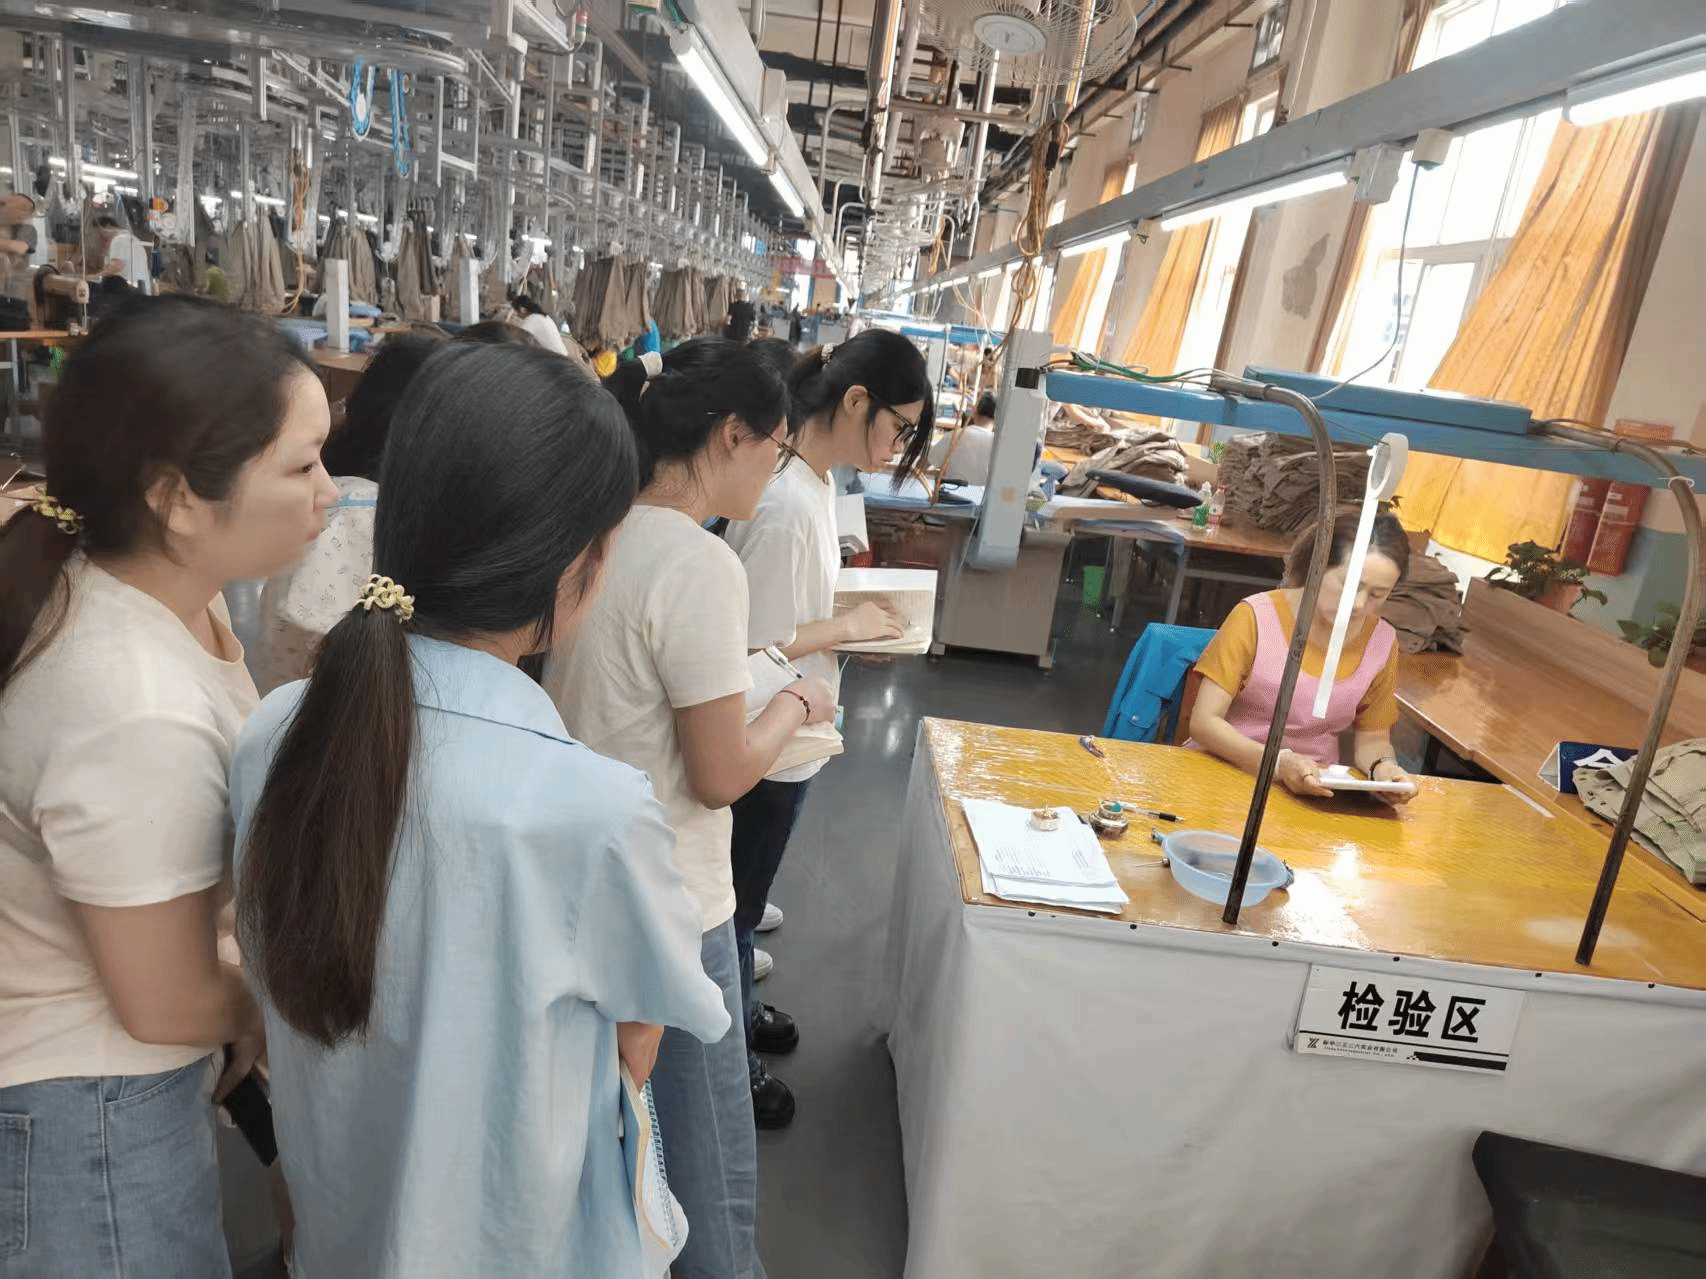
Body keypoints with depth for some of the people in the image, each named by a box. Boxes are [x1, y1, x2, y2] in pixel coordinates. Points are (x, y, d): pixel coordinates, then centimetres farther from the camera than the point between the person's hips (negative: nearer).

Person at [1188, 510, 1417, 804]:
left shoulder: (1381, 642, 0)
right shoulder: (1256, 616, -11)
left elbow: (1372, 737, 11)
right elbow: (1203, 721, -14)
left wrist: (1383, 766, -13)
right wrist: (1278, 763, -28)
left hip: (1313, 791, 4)